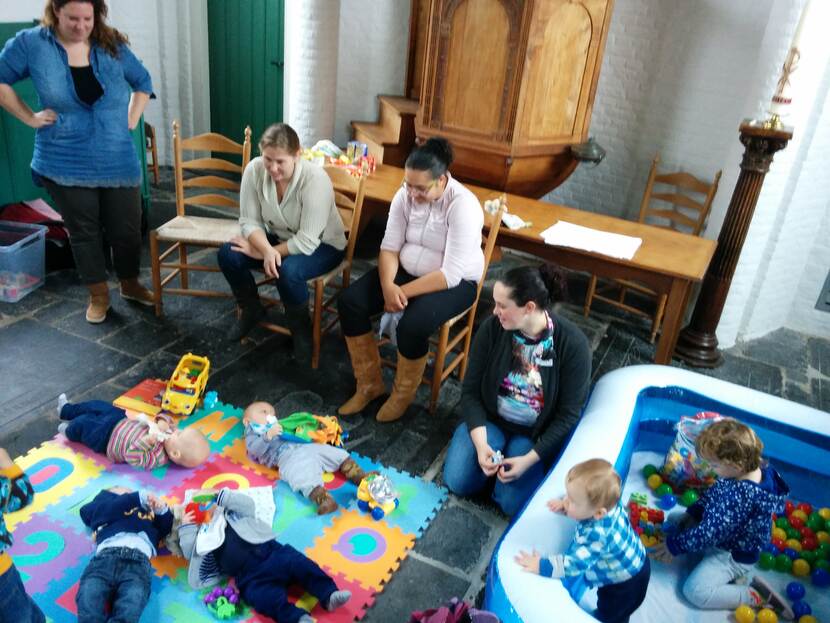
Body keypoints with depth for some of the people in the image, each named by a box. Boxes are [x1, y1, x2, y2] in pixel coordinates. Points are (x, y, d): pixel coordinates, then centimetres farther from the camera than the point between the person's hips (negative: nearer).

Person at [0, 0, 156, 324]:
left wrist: (132, 119, 7)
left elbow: (143, 82, 16)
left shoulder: (113, 46, 1)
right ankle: (99, 295, 25)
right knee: (84, 232, 9)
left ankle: (130, 284, 32)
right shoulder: (30, 43, -4)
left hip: (118, 161, 1)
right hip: (66, 164, -1)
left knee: (127, 229, 8)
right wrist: (29, 117, -2)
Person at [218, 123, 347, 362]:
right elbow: (249, 221, -13)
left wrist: (261, 253, -25)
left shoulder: (315, 179, -32)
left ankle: (301, 330, -6)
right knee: (228, 254, -15)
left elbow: (306, 242, -31)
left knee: (288, 270, -35)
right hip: (276, 237, 5)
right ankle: (252, 309, 11)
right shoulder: (254, 170, -18)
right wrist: (267, 249, -33)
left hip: (322, 245, -5)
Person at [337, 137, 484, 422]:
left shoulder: (463, 206, -24)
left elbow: (450, 275, -28)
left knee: (412, 324, -33)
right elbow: (389, 246, -6)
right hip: (406, 271, 6)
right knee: (349, 301, -13)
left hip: (455, 283, -6)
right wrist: (388, 286, -25)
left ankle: (402, 395, -3)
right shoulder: (405, 195, -7)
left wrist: (403, 291, -27)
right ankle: (369, 384, 2)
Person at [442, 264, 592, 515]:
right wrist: (481, 444, -22)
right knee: (457, 482, -12)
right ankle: (496, 452, 16)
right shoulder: (492, 328, -17)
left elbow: (568, 415, -16)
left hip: (536, 434, -2)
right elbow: (471, 391, -10)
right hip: (489, 419, 2)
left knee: (512, 503, -16)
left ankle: (513, 454, 14)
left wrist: (530, 459, -23)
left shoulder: (572, 344, -23)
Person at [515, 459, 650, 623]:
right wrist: (565, 505, -14)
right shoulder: (604, 504, -20)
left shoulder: (598, 535, -43)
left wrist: (541, 566, -37)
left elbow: (575, 563, -40)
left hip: (626, 585, -8)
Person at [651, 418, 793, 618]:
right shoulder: (750, 467, -13)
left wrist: (674, 545, -21)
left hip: (734, 555, -9)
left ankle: (756, 597, -2)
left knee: (695, 591, -13)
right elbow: (713, 493, 5)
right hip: (727, 539, 9)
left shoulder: (740, 497, -40)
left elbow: (709, 533, -32)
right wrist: (692, 513, 0)